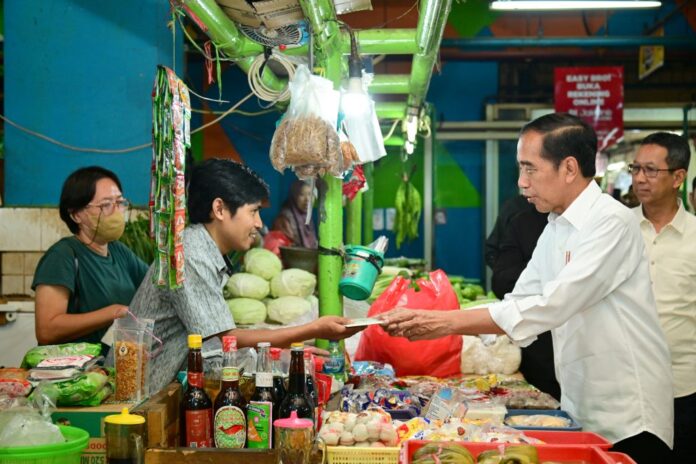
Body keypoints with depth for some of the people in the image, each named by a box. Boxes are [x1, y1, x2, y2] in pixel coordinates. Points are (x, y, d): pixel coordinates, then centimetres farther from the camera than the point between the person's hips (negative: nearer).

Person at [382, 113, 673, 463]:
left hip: (627, 420, -8)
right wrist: (427, 323, -3)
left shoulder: (611, 222, -17)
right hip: (580, 411, 8)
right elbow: (519, 304, 9)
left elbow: (551, 307, -26)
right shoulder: (556, 229, 10)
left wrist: (448, 322, -25)